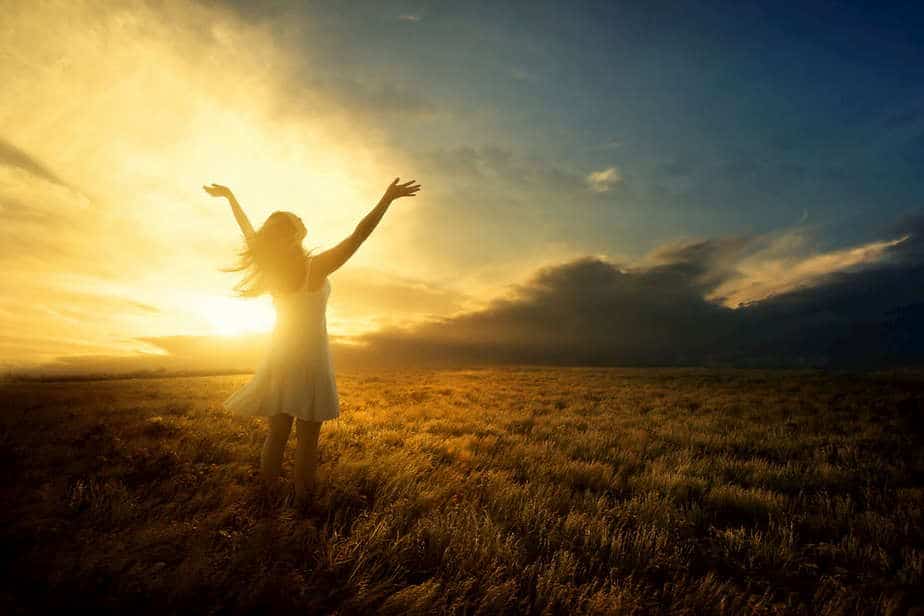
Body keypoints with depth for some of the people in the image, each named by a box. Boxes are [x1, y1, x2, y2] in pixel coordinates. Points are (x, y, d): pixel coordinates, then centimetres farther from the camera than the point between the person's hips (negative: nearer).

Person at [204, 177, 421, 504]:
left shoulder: (269, 267, -1)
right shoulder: (316, 268, -15)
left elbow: (248, 231, 14)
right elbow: (359, 234, -20)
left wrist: (229, 195, 27)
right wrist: (387, 198, -18)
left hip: (278, 359, 6)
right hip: (309, 358, -5)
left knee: (276, 435, 15)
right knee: (307, 439, 3)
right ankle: (302, 500, 11)